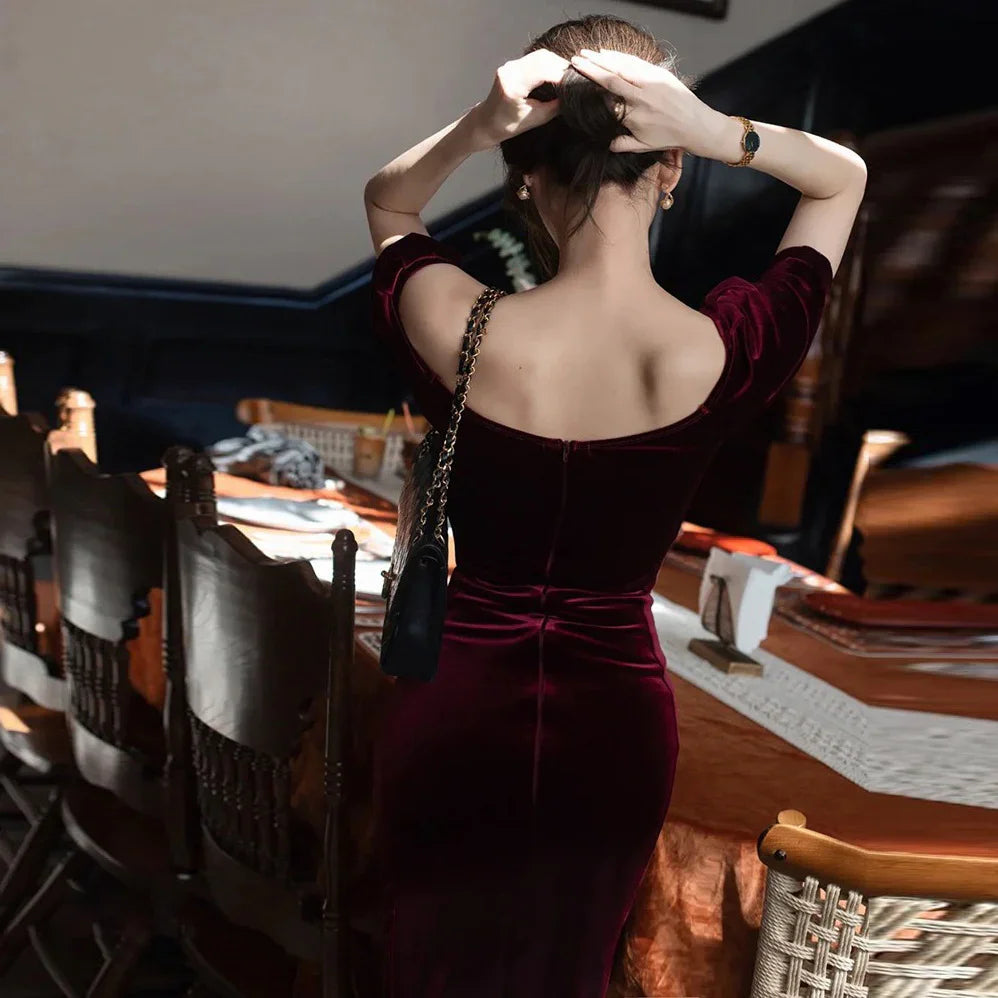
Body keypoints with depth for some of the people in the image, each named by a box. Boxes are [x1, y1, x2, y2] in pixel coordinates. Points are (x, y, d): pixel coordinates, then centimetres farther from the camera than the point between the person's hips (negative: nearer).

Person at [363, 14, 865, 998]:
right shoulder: (722, 352, -17)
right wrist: (721, 132, -15)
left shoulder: (464, 333, -20)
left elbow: (386, 201, 4)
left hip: (457, 711, -1)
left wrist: (472, 127, -14)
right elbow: (843, 177, 3)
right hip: (618, 723, 2)